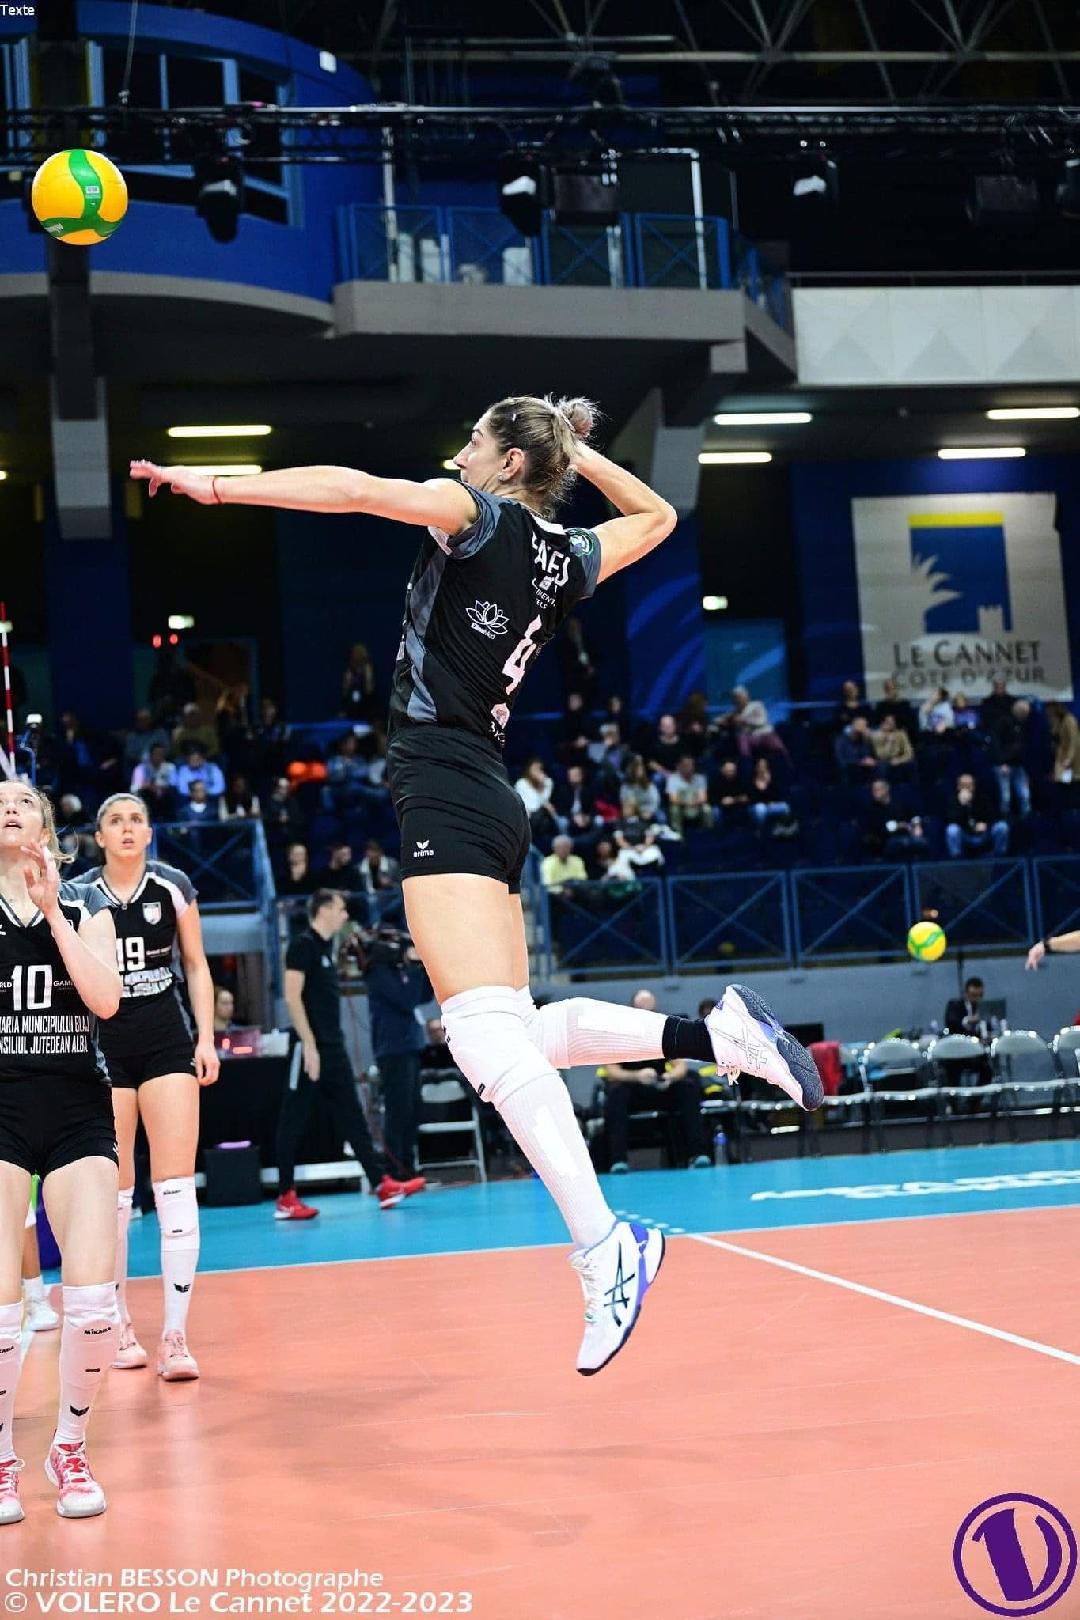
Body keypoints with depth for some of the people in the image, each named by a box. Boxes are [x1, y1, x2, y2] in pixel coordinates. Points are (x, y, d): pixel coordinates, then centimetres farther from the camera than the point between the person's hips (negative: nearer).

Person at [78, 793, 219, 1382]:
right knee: (112, 1193, 2)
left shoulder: (173, 886, 1)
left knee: (176, 1187, -7)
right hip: (103, 1050, 0)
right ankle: (119, 1325, 16)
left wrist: (206, 1037, 0)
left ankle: (175, 1335, -6)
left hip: (167, 1045, 0)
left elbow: (196, 967, 8)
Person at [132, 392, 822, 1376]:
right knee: (514, 1034, 16)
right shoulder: (566, 558, 17)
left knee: (485, 1029, -19)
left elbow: (355, 489, -16)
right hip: (491, 804, 9)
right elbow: (655, 516, 37)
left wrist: (215, 484, -14)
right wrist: (577, 448, 35)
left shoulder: (484, 516, -3)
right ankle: (719, 1032, 9)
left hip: (448, 796, -9)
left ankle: (605, 1247, -28)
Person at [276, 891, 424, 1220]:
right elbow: (292, 997, -18)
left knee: (352, 1117, 7)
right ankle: (285, 1199, 2)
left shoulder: (326, 946, 16)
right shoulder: (302, 945, -10)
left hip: (333, 1049, 9)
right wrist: (309, 1044, -22)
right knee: (293, 1122, -2)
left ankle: (382, 1184, 8)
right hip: (310, 1048, -9)